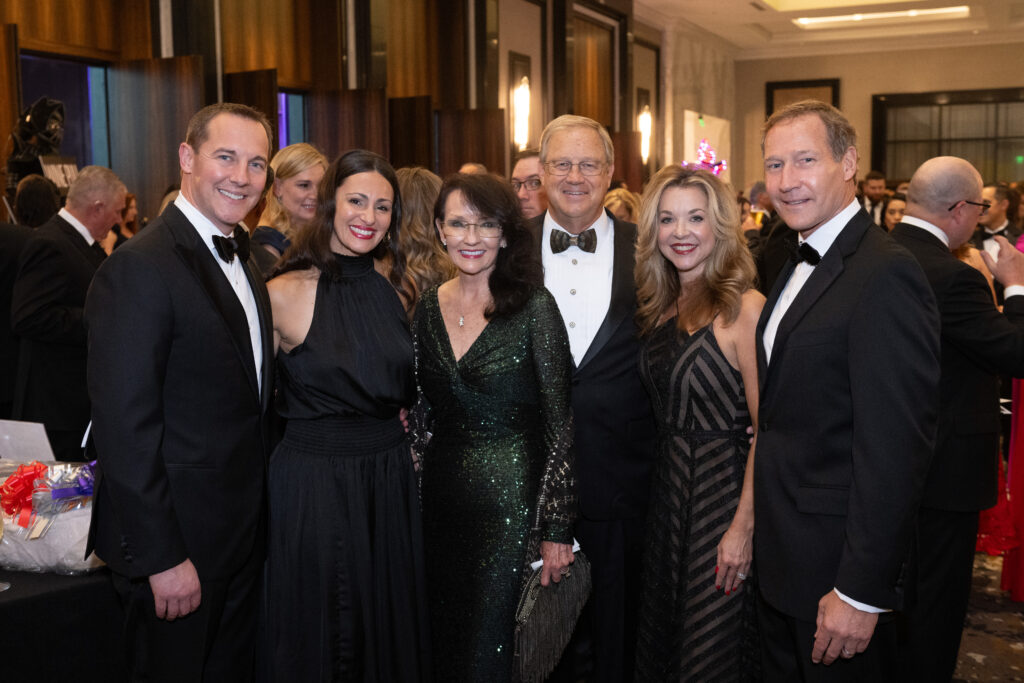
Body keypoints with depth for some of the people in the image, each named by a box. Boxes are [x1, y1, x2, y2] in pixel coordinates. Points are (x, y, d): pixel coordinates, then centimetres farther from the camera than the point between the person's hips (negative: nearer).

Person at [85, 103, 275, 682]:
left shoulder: (241, 257, 9)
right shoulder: (141, 268, -20)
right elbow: (124, 427, -22)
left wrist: (256, 515, 11)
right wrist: (162, 558, -21)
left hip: (243, 531, 8)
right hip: (179, 542, -8)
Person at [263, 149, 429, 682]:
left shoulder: (394, 293, 5)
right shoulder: (284, 294, -11)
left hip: (390, 479, 5)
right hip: (313, 481, -5)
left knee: (391, 625, 17)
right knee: (320, 637, 9)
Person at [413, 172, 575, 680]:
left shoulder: (533, 306, -11)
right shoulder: (429, 309, 4)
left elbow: (560, 423, -10)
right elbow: (421, 413, 12)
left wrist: (557, 529, -12)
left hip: (512, 499, -5)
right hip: (442, 499, 5)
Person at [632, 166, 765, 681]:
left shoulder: (744, 308, -16)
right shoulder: (659, 308, 6)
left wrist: (744, 526, -21)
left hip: (722, 495, -7)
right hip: (665, 491, 7)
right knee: (662, 636, 20)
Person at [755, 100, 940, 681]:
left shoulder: (886, 274, -21)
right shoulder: (801, 266, 10)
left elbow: (893, 450, -25)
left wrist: (861, 593, -23)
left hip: (836, 565, -9)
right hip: (780, 557, 9)